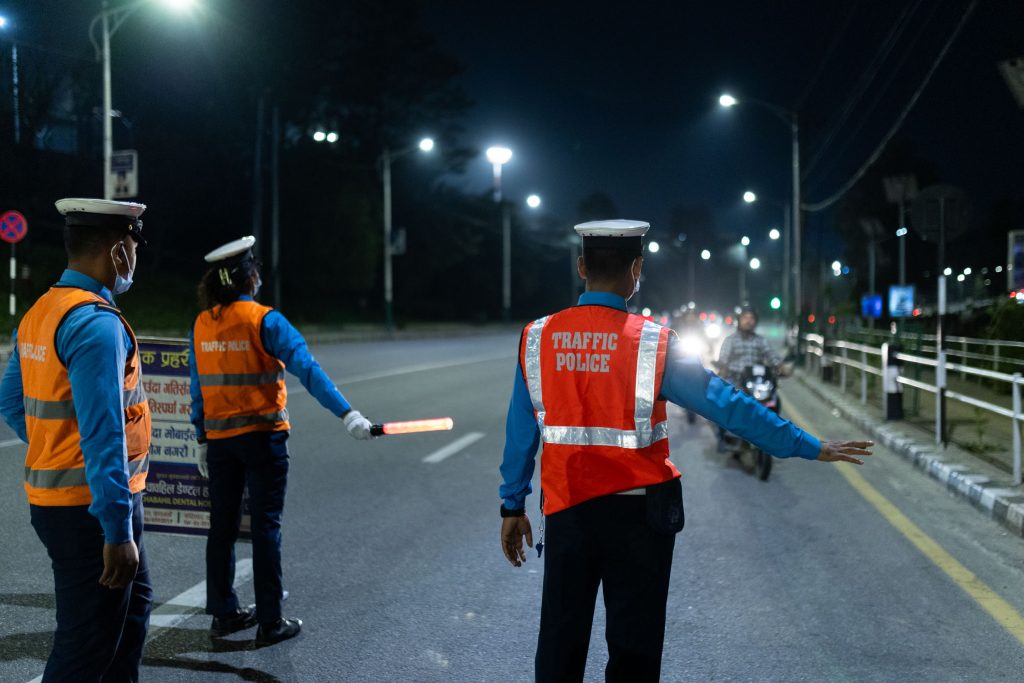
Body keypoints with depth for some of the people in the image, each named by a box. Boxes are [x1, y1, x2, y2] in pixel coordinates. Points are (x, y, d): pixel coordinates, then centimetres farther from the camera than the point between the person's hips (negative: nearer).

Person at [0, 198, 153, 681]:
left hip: (53, 495, 10)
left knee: (134, 601, 24)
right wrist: (118, 533, -25)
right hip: (91, 508, -10)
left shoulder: (39, 314, 9)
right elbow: (104, 438, -26)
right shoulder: (97, 323, -21)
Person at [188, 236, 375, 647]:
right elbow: (307, 370, -21)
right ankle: (270, 623, 6)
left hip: (219, 439, 5)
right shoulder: (264, 320, -13)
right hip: (262, 438, -5)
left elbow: (198, 388, 7)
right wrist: (346, 414, -24)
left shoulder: (201, 326, 3)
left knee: (222, 525, 13)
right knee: (265, 527, 1)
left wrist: (201, 440, 15)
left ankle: (223, 613, 22)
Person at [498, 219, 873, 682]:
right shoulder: (652, 343, -11)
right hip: (637, 513, -2)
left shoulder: (537, 338, -3)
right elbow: (728, 405, -9)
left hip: (565, 510, 3)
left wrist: (513, 506, 13)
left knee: (560, 643, 13)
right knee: (633, 645, 9)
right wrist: (808, 448, -2)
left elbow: (520, 431, 2)